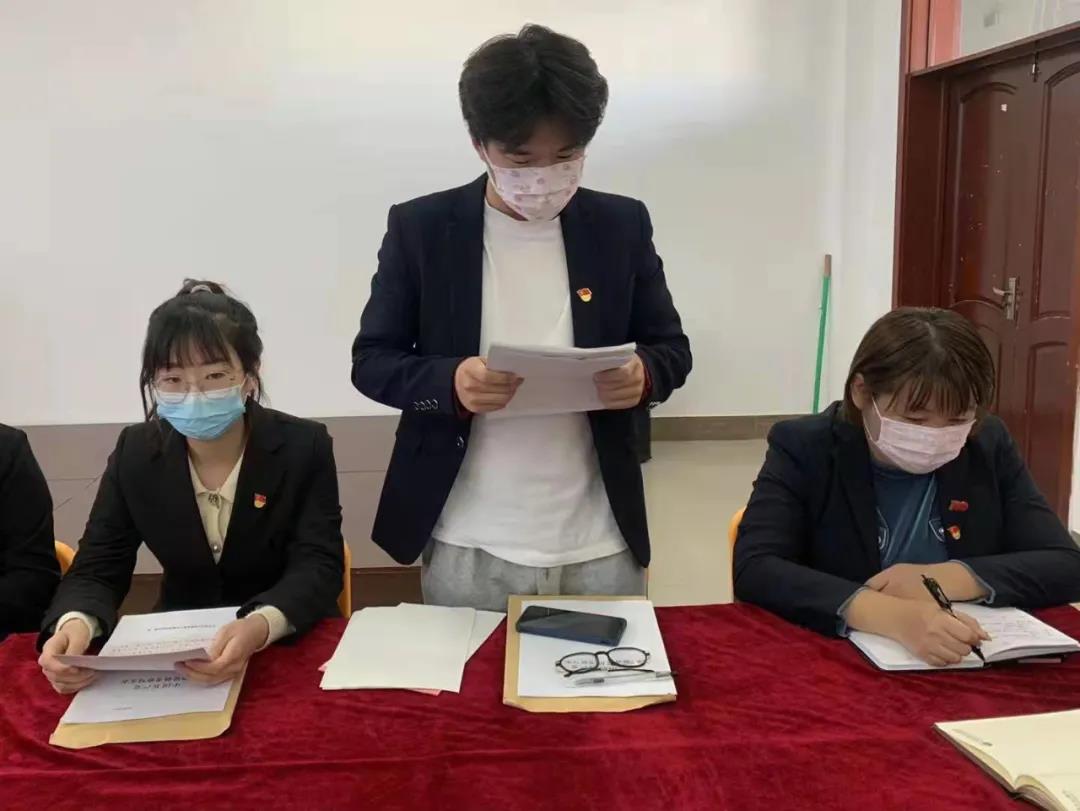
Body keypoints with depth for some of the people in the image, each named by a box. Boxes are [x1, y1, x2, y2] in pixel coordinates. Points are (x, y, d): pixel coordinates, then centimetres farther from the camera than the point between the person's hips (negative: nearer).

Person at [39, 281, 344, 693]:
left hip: (290, 647, -2)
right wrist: (75, 623, -28)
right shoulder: (135, 453, -2)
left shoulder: (304, 446, -10)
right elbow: (97, 569, -4)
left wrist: (261, 626, -37)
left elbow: (319, 566, -16)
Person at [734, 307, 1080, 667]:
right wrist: (888, 614, -34)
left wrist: (946, 579, -16)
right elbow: (754, 571, -21)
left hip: (967, 671, 3)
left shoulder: (989, 446, 1)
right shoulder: (802, 448, -9)